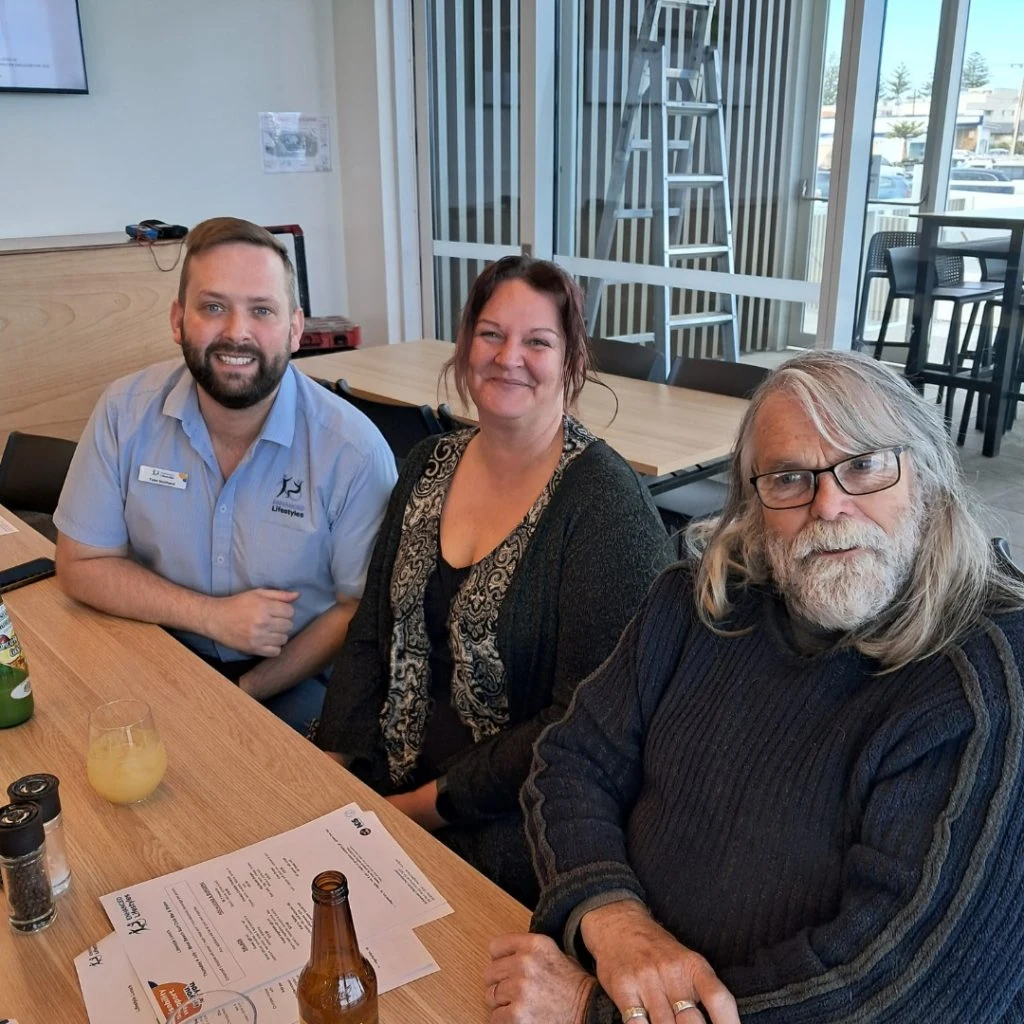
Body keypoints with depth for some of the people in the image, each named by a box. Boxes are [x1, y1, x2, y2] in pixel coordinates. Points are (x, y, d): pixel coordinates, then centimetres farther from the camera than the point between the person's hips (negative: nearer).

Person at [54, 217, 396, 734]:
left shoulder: (353, 449, -16)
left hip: (295, 679, -3)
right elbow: (82, 564, -1)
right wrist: (212, 616, -15)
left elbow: (362, 610, -9)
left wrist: (245, 692, -16)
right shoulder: (126, 411, -7)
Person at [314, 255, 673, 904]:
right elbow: (371, 633, 10)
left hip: (513, 826, -5)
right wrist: (333, 766, -3)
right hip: (393, 779, 6)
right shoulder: (430, 466, 6)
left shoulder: (606, 505, -15)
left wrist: (430, 805, -16)